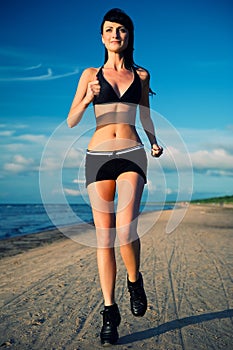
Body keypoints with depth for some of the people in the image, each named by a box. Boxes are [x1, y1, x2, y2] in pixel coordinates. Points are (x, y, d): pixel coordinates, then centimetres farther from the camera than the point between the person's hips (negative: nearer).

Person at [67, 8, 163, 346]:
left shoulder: (141, 75, 13)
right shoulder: (90, 74, 10)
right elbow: (71, 122, 6)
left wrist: (154, 142, 12)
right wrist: (88, 98, -11)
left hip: (132, 154, 0)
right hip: (98, 156, 1)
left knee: (125, 227, -21)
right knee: (104, 236, 0)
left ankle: (135, 281, 10)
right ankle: (110, 311, 12)